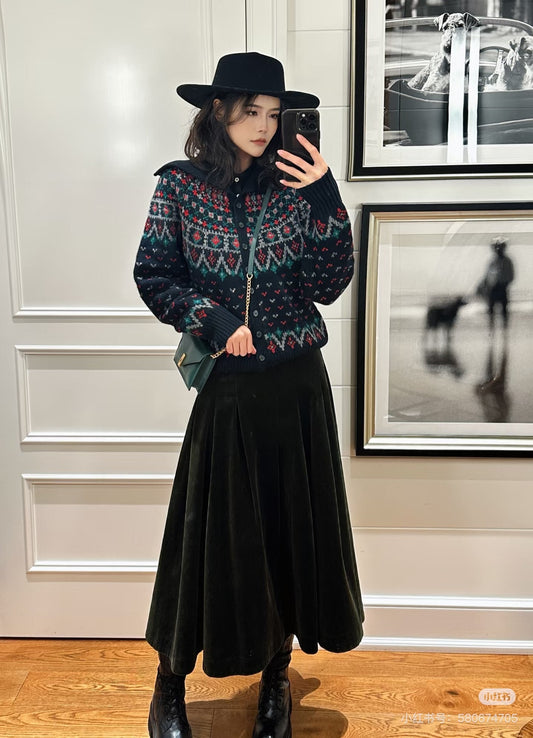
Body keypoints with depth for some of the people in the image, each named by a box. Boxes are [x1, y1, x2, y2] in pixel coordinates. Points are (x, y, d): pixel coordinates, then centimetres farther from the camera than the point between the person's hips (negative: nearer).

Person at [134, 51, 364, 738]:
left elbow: (328, 285, -3)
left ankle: (275, 676, 34)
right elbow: (153, 275, 1)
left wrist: (325, 200, -12)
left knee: (291, 526, 11)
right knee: (209, 532, 7)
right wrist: (212, 319, -13)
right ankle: (171, 681, 30)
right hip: (227, 388, -2)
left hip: (297, 383, 2)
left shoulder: (292, 181, 2)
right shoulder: (180, 184, -1)